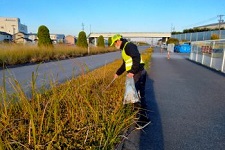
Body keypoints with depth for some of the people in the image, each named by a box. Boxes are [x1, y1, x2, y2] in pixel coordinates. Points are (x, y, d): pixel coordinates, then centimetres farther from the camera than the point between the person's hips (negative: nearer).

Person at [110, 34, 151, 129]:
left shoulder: (129, 46, -11)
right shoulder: (124, 49, 21)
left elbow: (137, 58, -25)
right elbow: (125, 64, 30)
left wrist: (132, 71, -29)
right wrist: (117, 73, 33)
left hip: (138, 74, -10)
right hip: (134, 75, 10)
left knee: (139, 96, -6)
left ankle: (144, 119, 3)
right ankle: (138, 115, 29)